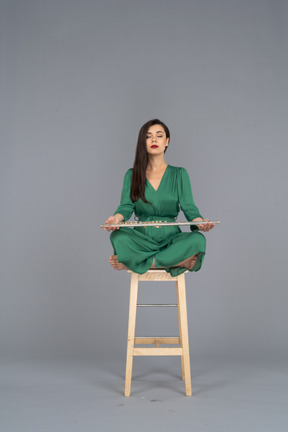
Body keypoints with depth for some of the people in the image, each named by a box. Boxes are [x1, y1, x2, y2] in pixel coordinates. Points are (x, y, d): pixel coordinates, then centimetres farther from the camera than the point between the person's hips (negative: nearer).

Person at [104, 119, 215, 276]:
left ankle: (130, 262, -22)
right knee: (118, 237, -31)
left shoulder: (179, 174, 10)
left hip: (171, 238, 1)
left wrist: (200, 222, -22)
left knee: (197, 240, -32)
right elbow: (126, 206, 1)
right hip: (141, 238, -1)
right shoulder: (132, 175, 12)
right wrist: (117, 218, -23)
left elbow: (188, 208, 1)